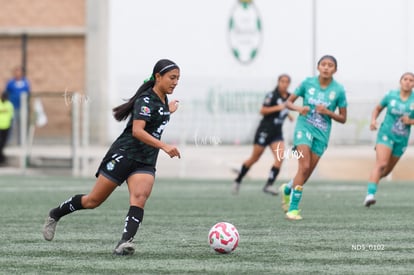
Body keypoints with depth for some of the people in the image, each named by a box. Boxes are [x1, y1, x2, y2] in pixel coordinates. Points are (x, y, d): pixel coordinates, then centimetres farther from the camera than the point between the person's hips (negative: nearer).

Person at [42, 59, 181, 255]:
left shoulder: (162, 99, 11)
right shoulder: (146, 100, -15)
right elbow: (137, 131, -29)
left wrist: (168, 111, 27)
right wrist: (164, 147, -35)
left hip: (145, 163, 6)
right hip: (124, 155, -6)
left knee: (139, 199, -22)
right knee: (94, 200, 2)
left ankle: (124, 243, -36)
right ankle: (55, 215, 24)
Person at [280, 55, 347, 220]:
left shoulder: (338, 90, -2)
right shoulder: (308, 83, -2)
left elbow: (343, 119, 3)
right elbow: (288, 102, 7)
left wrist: (328, 112, -15)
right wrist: (298, 108, -15)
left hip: (322, 133, 2)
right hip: (304, 127, -2)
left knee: (307, 173, 6)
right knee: (304, 166, -20)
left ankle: (288, 189, 38)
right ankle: (293, 208, -13)